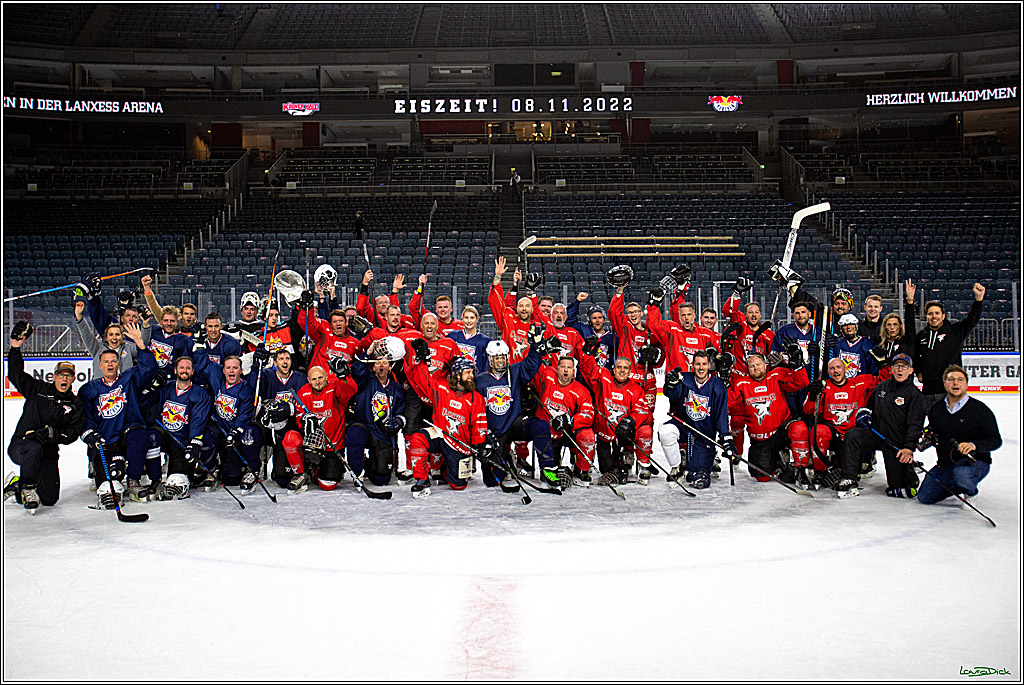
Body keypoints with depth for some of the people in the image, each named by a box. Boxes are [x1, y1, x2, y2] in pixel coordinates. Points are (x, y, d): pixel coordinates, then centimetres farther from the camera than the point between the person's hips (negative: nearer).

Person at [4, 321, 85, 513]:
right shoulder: (38, 390, 6)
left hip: (48, 454, 2)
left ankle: (16, 485, 24)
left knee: (50, 499, -2)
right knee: (34, 449, -40)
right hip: (20, 445, -2)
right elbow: (15, 375, 1)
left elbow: (74, 432, -5)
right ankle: (27, 488, -18)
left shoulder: (76, 405, 5)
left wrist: (52, 433, -23)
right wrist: (15, 348, -9)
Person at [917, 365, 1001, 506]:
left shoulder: (979, 409, -11)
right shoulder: (936, 409, 4)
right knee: (924, 497, -1)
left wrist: (974, 445, -31)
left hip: (976, 462, -5)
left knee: (961, 472, -40)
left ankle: (971, 493, -2)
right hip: (945, 464, 5)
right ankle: (957, 487, 28)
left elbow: (996, 440, -13)